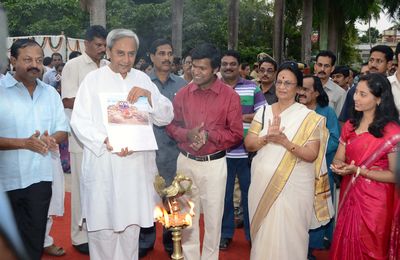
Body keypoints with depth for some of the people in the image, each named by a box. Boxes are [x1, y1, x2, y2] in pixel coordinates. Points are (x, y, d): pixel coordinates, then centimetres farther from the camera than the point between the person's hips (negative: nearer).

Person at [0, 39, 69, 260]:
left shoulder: (50, 93, 10)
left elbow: (62, 129, 12)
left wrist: (51, 139, -9)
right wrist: (24, 143, -21)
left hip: (40, 178, 4)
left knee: (34, 240, 12)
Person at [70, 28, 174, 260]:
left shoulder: (143, 79, 9)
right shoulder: (93, 79, -1)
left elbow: (166, 117, 5)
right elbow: (79, 121, -7)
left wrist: (149, 95, -13)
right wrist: (105, 141, -22)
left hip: (137, 165, 3)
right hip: (103, 165, -3)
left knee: (131, 226, 12)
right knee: (103, 226, 2)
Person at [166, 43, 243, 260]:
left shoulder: (230, 96, -7)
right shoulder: (183, 93, 2)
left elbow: (236, 134, -6)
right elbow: (171, 125, 7)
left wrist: (208, 135, -18)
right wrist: (188, 134, -13)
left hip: (214, 164, -2)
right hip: (186, 161, 3)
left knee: (213, 217, 7)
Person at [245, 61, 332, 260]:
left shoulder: (308, 117, -6)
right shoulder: (263, 112, 6)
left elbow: (311, 155, -12)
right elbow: (248, 144, 0)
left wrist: (284, 141, -24)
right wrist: (267, 138, -19)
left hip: (293, 186, -3)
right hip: (263, 183, 4)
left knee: (288, 234, 2)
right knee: (263, 233, 13)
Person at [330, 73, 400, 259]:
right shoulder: (350, 125, 6)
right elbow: (339, 158, 8)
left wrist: (357, 170, -22)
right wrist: (339, 165, -16)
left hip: (374, 201, -5)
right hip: (349, 194, 6)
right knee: (345, 245, 16)